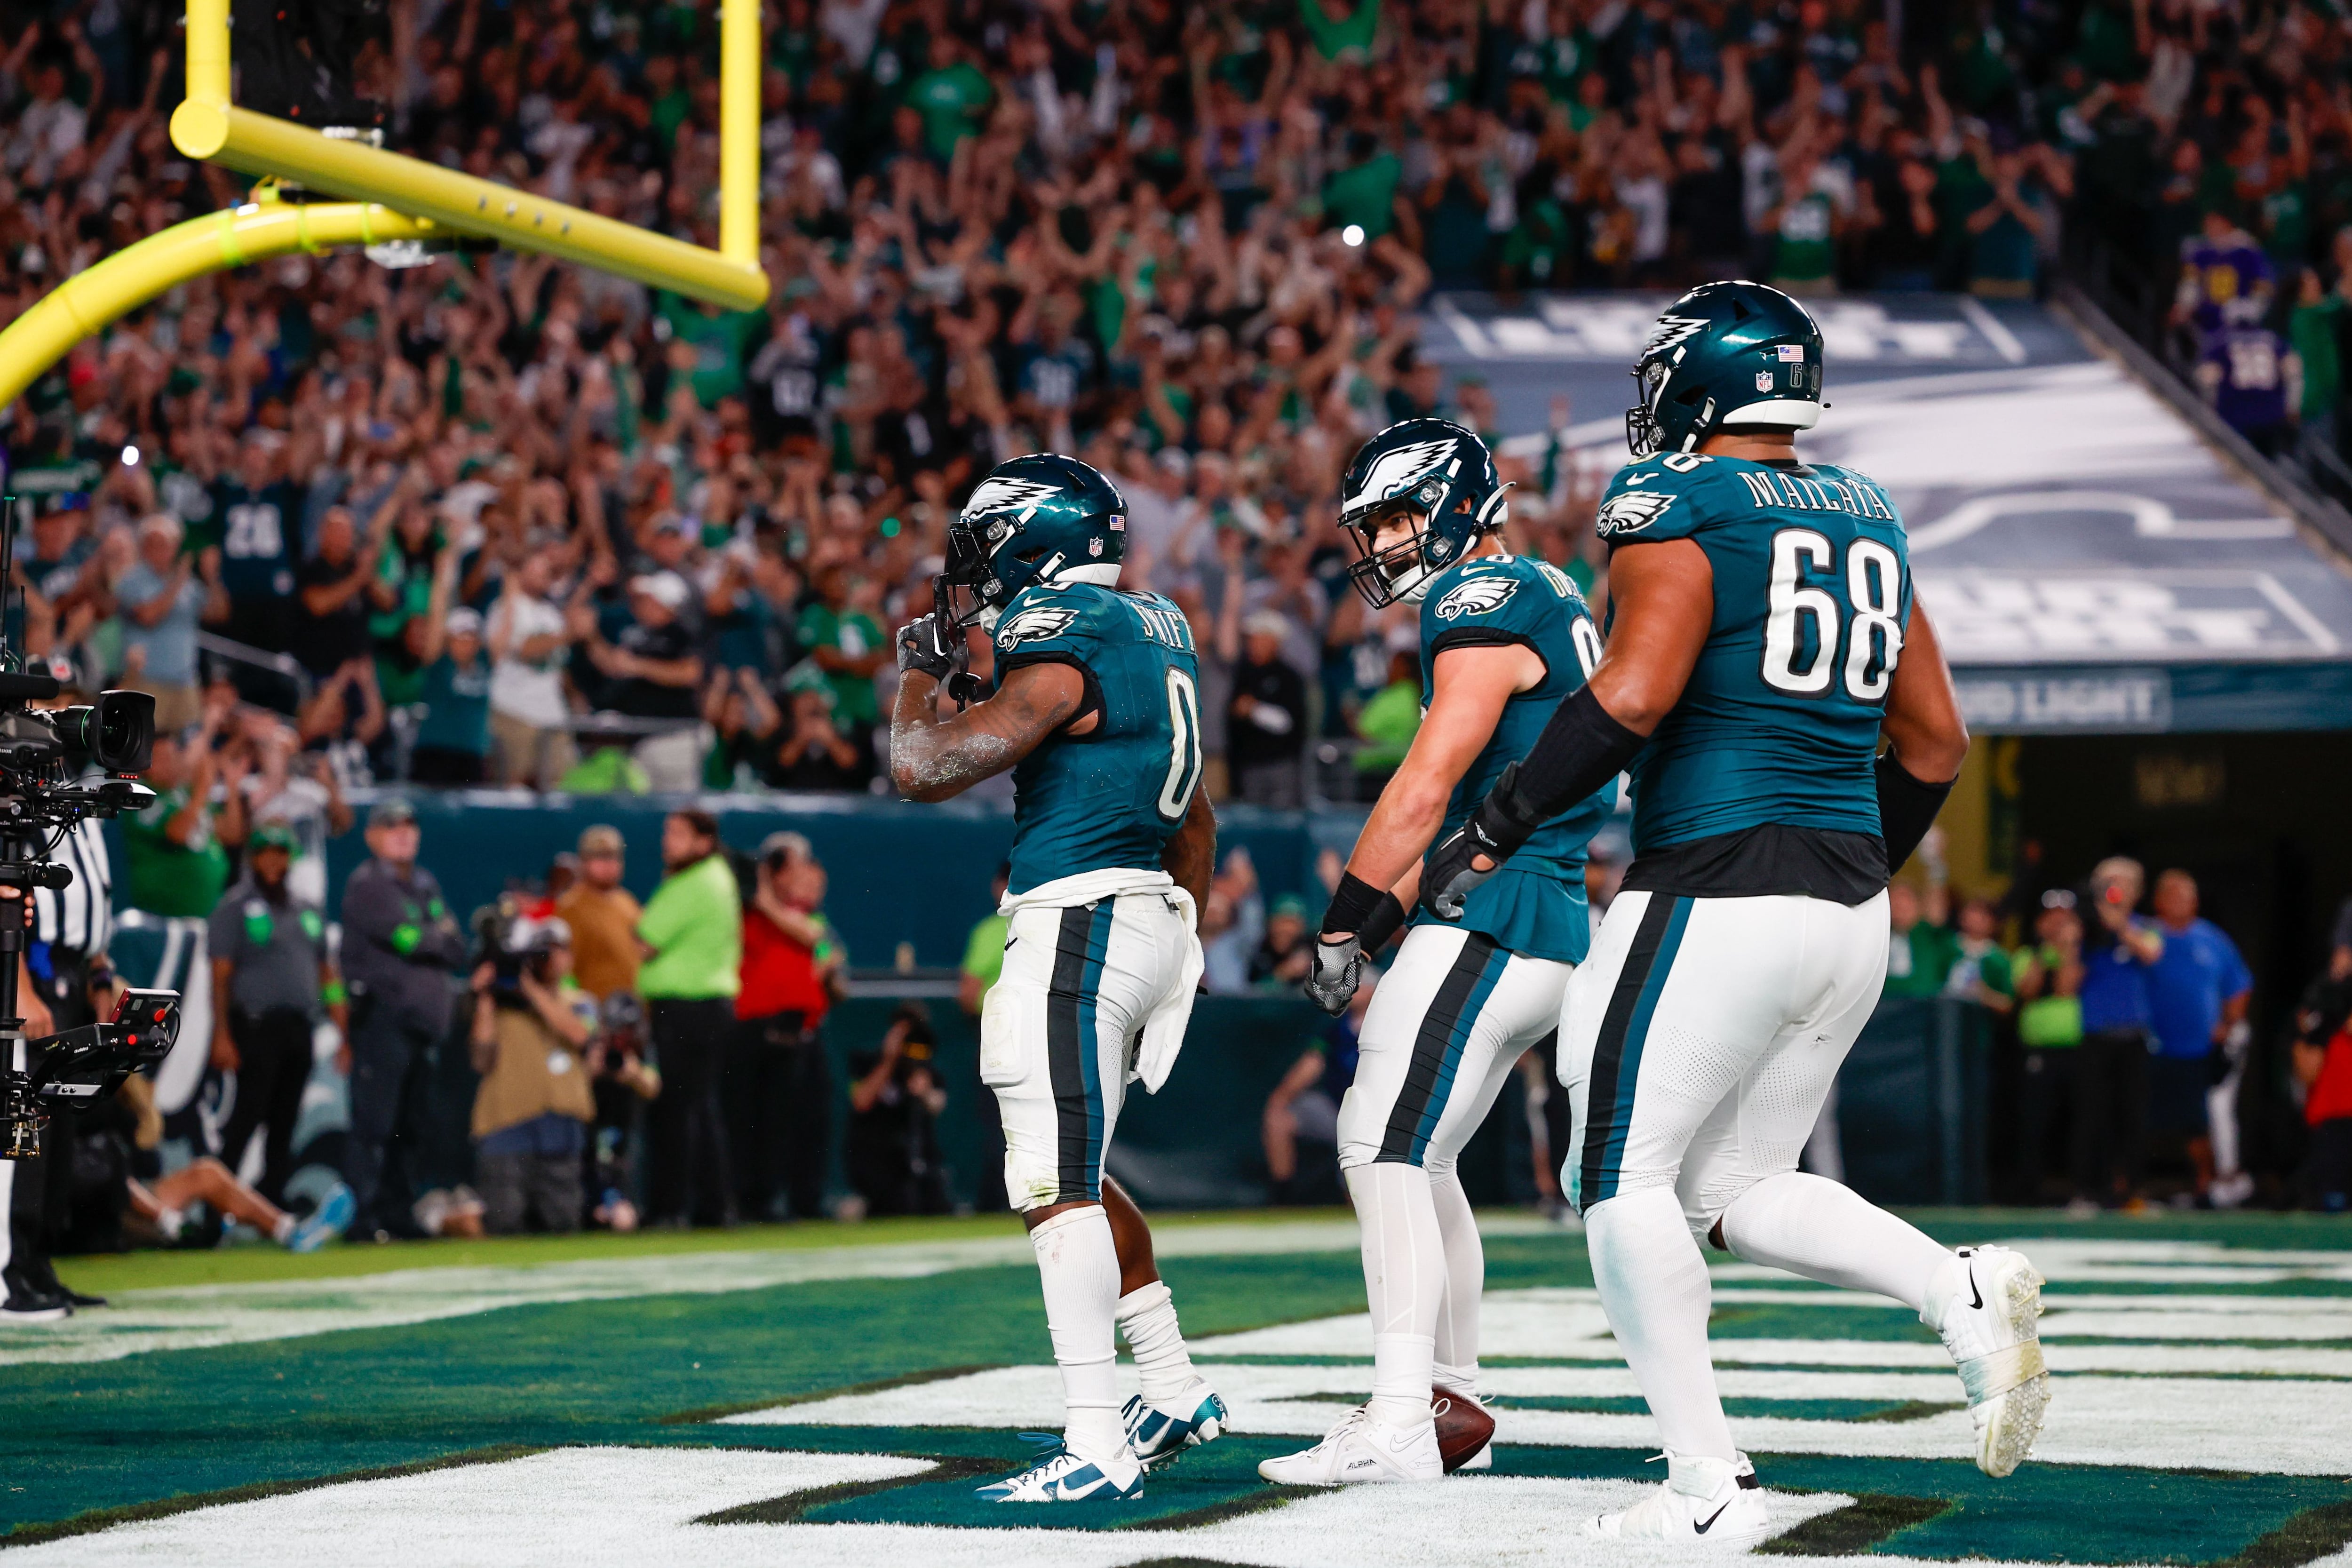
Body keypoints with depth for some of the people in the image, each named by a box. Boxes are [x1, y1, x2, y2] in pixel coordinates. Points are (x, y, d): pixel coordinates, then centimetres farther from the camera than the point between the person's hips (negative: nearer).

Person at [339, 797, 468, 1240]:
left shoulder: (426, 885, 20)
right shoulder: (367, 883, -4)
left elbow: (457, 952, 14)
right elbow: (409, 938, -14)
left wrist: (429, 940, -5)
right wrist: (441, 937, 5)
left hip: (426, 1019, 8)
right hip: (384, 1016, -8)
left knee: (414, 1125, 8)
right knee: (374, 1122, -10)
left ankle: (399, 1214, 13)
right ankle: (361, 1214, -9)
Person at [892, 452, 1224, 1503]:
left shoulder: (1063, 653, -15)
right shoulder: (1152, 632, 15)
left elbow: (922, 769, -17)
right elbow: (1193, 818, 24)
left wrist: (921, 670, 1)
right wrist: (1181, 935, 32)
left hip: (1076, 926, -10)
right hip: (1148, 920, 10)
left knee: (1055, 1188, -11)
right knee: (1069, 1175, 20)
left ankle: (1098, 1452, -14)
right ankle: (1174, 1396, 25)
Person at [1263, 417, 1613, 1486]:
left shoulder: (1486, 603, -11)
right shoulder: (1544, 599, 20)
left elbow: (1428, 787, -15)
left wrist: (1344, 926, -9)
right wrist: (1384, 919, 17)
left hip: (1495, 923, -10)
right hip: (1552, 926, 10)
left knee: (1385, 1147, -14)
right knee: (1412, 1154, 17)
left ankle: (1399, 1426, -21)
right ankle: (1451, 1397, 24)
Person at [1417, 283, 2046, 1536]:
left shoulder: (1677, 507, -7)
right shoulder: (1867, 519, 16)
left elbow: (1633, 695, -20)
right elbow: (1935, 743, 18)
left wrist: (1492, 832, -13)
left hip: (1717, 896, -8)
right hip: (1849, 909, 8)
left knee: (1624, 1178, 2)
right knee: (1738, 1188, 16)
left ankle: (1710, 1484, -1)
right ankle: (1966, 1294, -4)